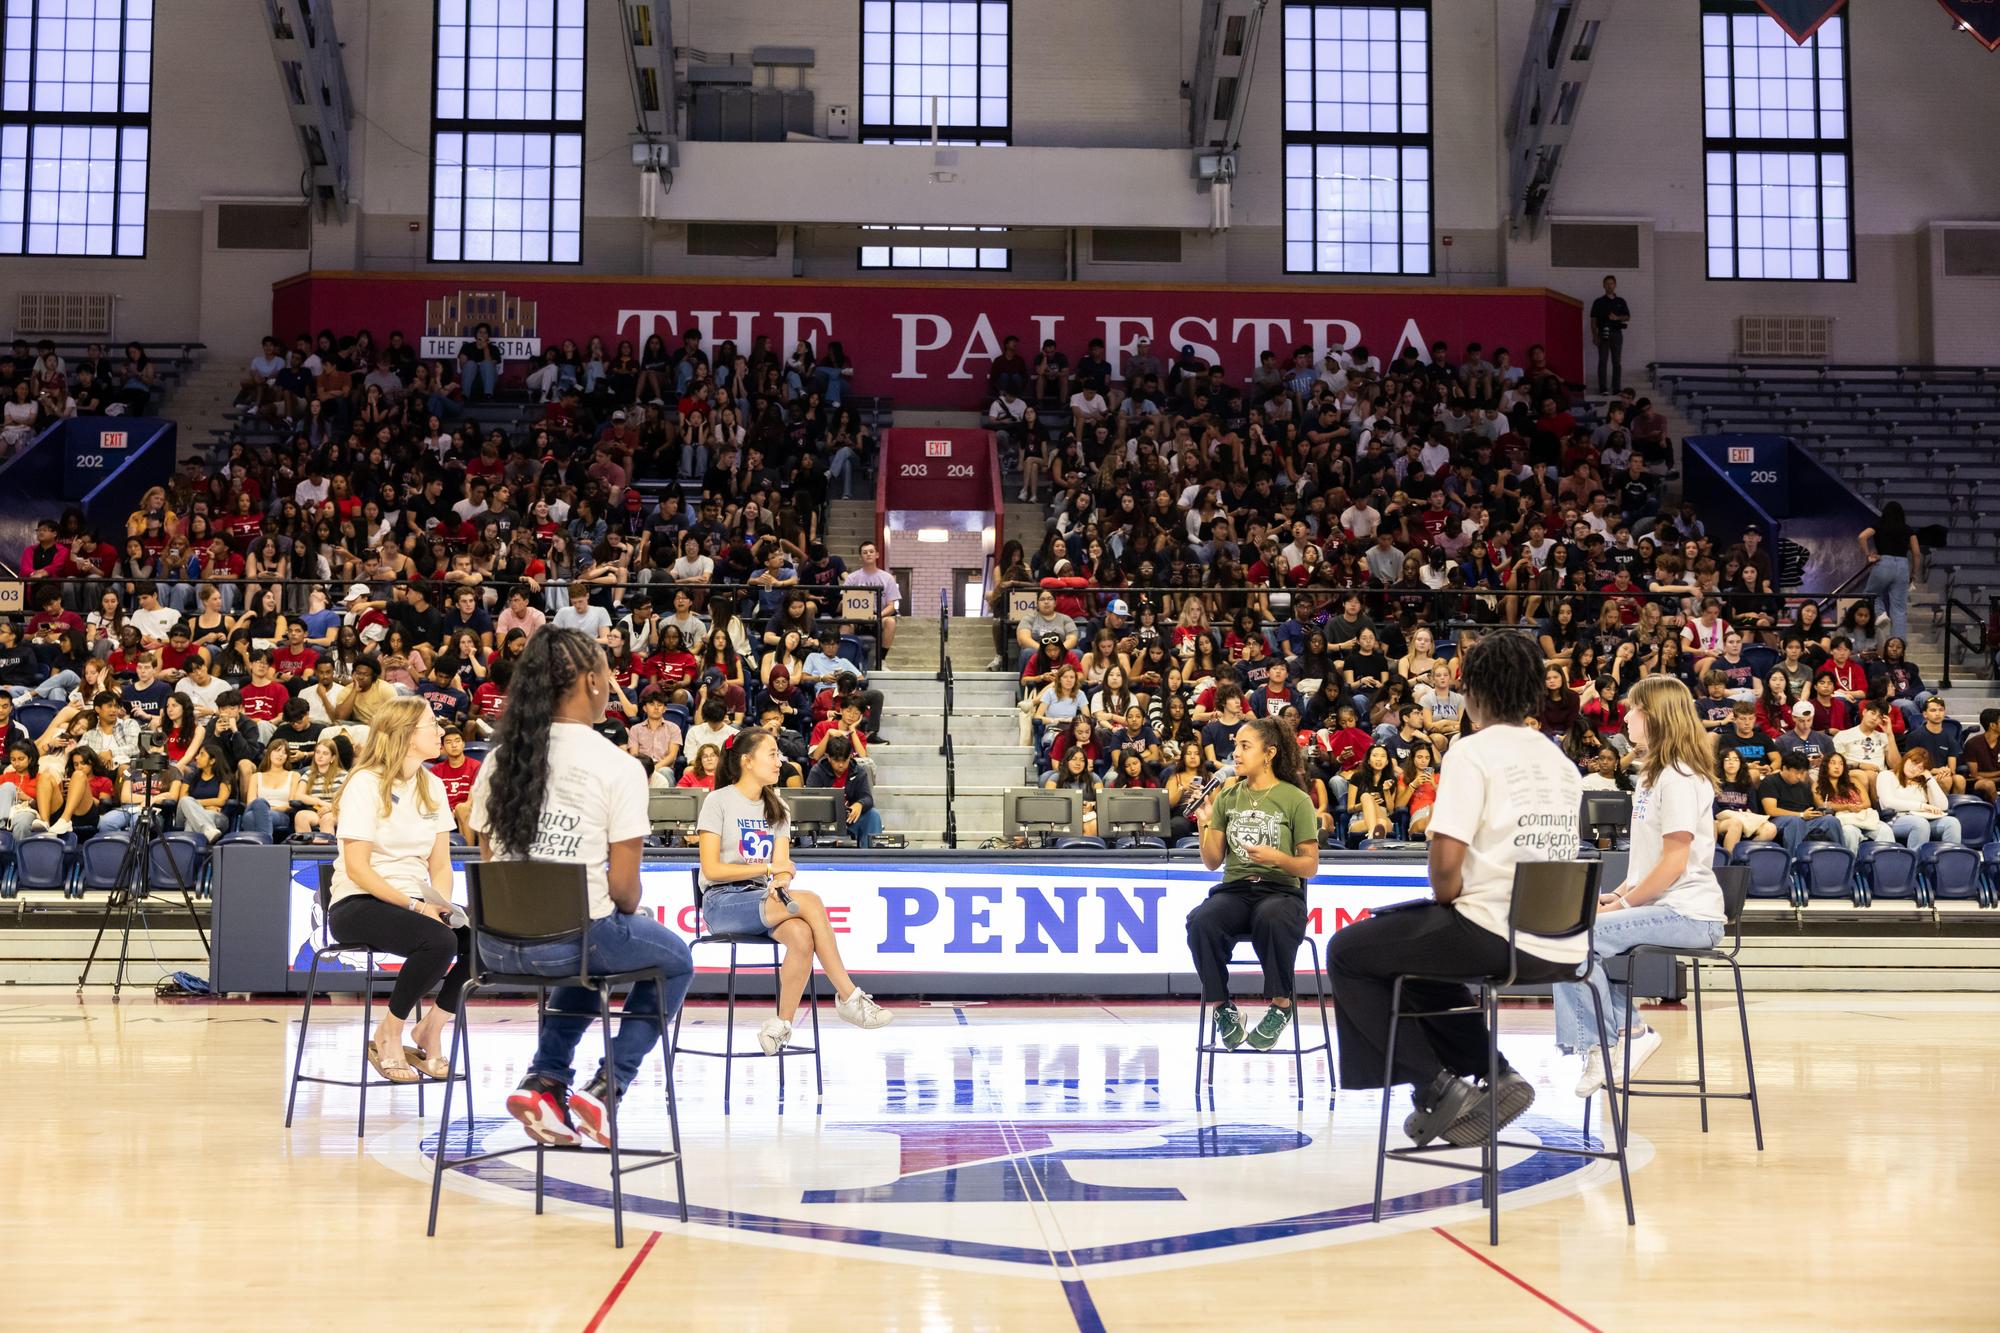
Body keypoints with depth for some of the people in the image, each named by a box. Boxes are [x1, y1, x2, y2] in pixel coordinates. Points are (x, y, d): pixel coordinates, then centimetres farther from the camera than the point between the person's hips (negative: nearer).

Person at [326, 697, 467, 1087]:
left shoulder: (432, 787, 13)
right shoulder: (366, 783, -8)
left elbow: (440, 863, 12)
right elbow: (357, 868, -14)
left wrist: (440, 904, -9)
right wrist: (414, 906, -22)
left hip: (415, 901, 6)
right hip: (359, 905, -6)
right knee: (439, 941, -34)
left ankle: (430, 1029, -3)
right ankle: (387, 1037, -13)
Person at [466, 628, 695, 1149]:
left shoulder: (500, 759, 5)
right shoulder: (618, 767, -11)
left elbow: (490, 857, 9)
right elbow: (623, 886, -11)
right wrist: (631, 912, 10)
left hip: (497, 945, 6)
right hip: (577, 937, -6)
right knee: (674, 959, 24)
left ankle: (545, 1083, 20)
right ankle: (604, 1089, 11)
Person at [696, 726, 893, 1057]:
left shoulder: (776, 808, 17)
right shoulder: (719, 801, -2)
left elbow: (782, 866, 6)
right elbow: (712, 869, -9)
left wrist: (781, 881, -18)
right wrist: (767, 868, -11)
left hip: (762, 901, 5)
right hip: (722, 904, -5)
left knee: (802, 936, -31)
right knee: (810, 902, -29)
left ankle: (780, 1025, -23)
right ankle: (848, 995, -23)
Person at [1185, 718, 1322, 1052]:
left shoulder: (1296, 799, 4)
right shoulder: (1228, 797, 15)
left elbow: (1310, 866, 2)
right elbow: (1213, 862, 14)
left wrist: (1276, 857, -16)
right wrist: (1205, 825, -2)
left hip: (1281, 890, -3)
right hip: (1235, 889, 3)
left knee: (1272, 920, -41)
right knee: (1201, 921, -32)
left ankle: (1280, 1005, -21)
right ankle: (1223, 1008, -16)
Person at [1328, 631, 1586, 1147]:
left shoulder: (1474, 750, -8)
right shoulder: (1562, 761, 14)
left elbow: (1446, 860, -18)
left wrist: (1445, 899, 4)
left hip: (1494, 937, -8)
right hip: (1561, 948, 8)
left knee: (1346, 953, 12)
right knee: (1418, 955, 32)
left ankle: (1437, 1085, 8)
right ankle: (1494, 1076, 18)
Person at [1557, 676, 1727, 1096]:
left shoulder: (1680, 777, -14)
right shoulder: (1654, 773, 18)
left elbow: (1674, 861, -20)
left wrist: (1622, 904, -14)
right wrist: (1617, 895, 7)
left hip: (1686, 915, -11)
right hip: (1661, 906, 11)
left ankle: (1601, 1045, -9)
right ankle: (1629, 1030, 10)